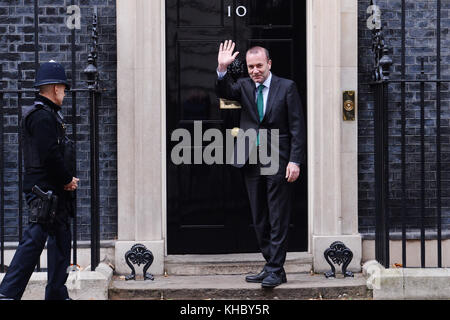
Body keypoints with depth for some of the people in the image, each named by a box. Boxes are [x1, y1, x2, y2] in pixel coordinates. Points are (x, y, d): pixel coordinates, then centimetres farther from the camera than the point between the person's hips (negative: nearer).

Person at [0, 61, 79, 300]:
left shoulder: (49, 115, 19)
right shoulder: (42, 116, -15)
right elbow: (50, 155, -22)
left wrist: (67, 179, 8)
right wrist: (68, 180, -10)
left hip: (54, 191, 11)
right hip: (43, 191, -11)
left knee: (61, 240, 14)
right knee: (34, 240, -9)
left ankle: (57, 294, 21)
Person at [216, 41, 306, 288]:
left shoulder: (287, 87, -1)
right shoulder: (244, 86, 10)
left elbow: (297, 127, -4)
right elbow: (224, 92, -10)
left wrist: (295, 161, -11)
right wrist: (222, 69, -26)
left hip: (278, 161, -5)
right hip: (252, 163, 5)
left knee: (278, 219, -4)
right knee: (259, 220, 10)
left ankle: (276, 270, -1)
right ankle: (270, 266, 20)